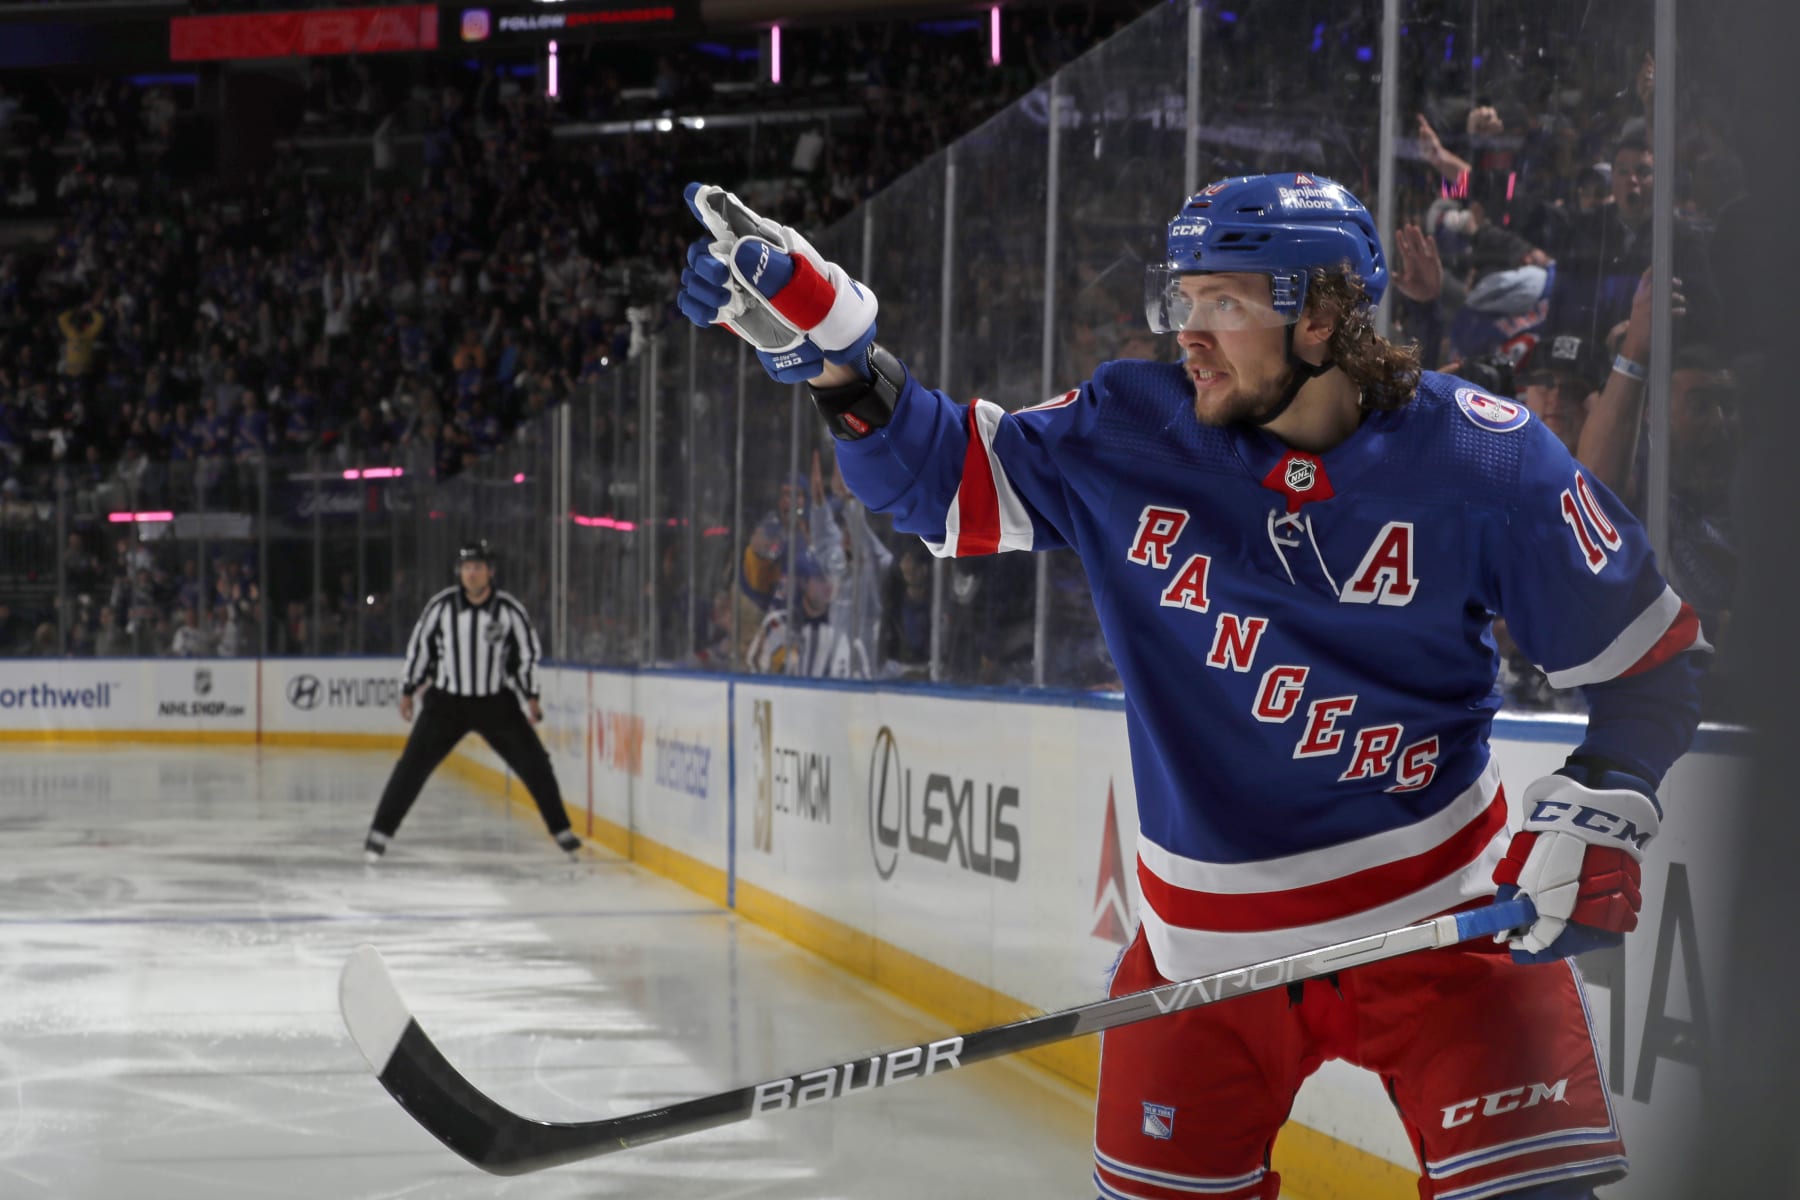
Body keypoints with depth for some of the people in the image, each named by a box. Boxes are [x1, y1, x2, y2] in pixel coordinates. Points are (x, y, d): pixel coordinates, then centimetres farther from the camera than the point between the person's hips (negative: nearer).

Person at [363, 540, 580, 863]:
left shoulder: (510, 610, -10)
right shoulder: (441, 606, -10)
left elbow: (528, 652, 2)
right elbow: (419, 646, 1)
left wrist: (531, 697, 1)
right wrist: (408, 691, 5)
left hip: (496, 702, 1)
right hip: (446, 701, -1)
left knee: (534, 763, -1)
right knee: (413, 765, -8)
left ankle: (561, 830, 14)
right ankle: (380, 832, -1)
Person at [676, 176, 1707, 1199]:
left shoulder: (1479, 456, -12)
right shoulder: (1131, 434, -5)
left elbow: (1655, 656, -5)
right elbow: (945, 477, 2)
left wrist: (1601, 815, -19)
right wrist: (827, 342, -12)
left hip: (1437, 905, -3)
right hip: (1208, 926, 3)